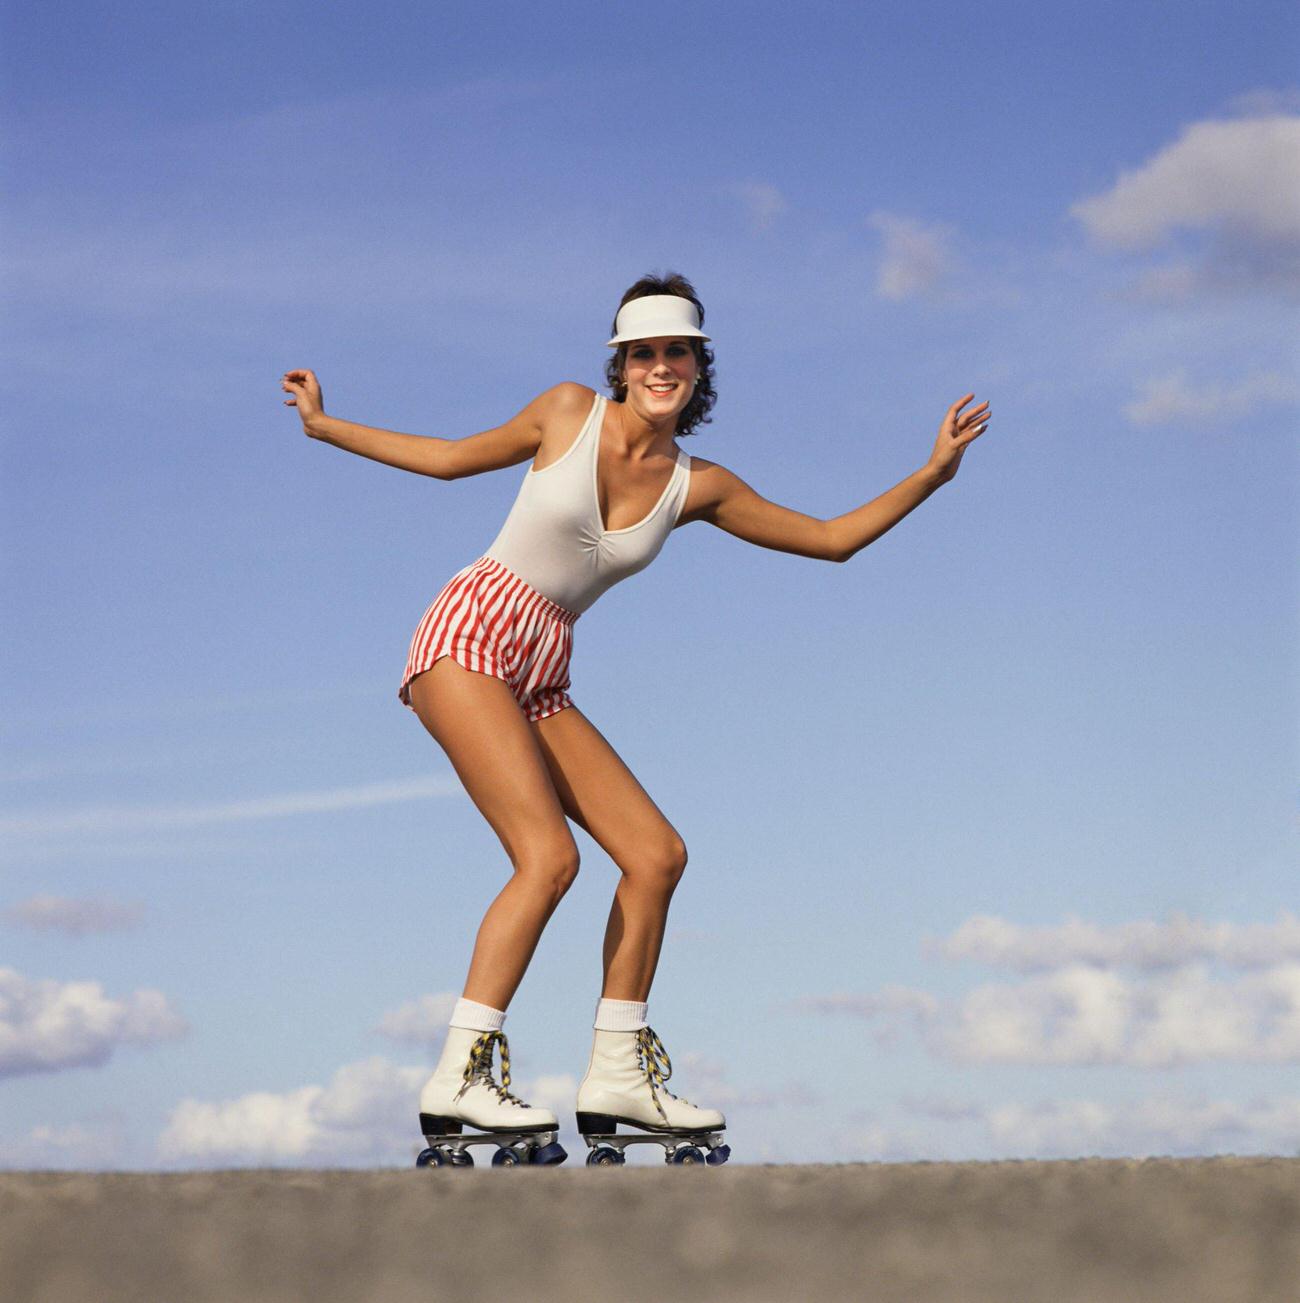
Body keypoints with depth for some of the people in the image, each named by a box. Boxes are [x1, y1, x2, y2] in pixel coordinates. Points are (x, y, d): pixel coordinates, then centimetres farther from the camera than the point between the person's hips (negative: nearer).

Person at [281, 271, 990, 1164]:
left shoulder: (698, 488, 8)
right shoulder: (570, 412, -1)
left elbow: (832, 540, 14)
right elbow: (454, 458, 13)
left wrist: (933, 474, 9)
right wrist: (324, 426, 18)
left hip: (541, 683, 6)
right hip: (467, 640, -6)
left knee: (658, 853, -4)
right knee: (550, 856, -22)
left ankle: (617, 1075, 4)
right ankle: (458, 1078, -21)